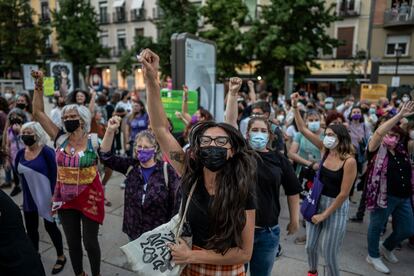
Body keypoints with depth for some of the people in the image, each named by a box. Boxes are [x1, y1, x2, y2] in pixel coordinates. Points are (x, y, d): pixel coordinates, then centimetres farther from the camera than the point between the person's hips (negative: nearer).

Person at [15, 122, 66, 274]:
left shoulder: (47, 152, -16)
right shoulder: (21, 153, 2)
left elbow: (55, 175, -17)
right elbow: (17, 171, 16)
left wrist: (54, 196, -19)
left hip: (45, 197, -6)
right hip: (28, 199, 6)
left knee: (50, 227, 7)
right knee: (31, 229, 17)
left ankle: (61, 257, 26)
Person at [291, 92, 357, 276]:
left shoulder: (349, 161, -19)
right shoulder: (324, 150, -4)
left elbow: (343, 194, -17)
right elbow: (302, 129, -3)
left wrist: (325, 214, -13)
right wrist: (295, 107, -12)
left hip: (336, 208, -5)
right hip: (317, 201, 5)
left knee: (329, 253, 7)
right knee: (310, 246, 17)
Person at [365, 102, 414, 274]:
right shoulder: (378, 150, -11)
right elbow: (379, 132, -25)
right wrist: (399, 115, -29)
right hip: (384, 196, -7)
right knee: (376, 227, 10)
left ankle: (386, 247, 44)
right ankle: (373, 256, 31)